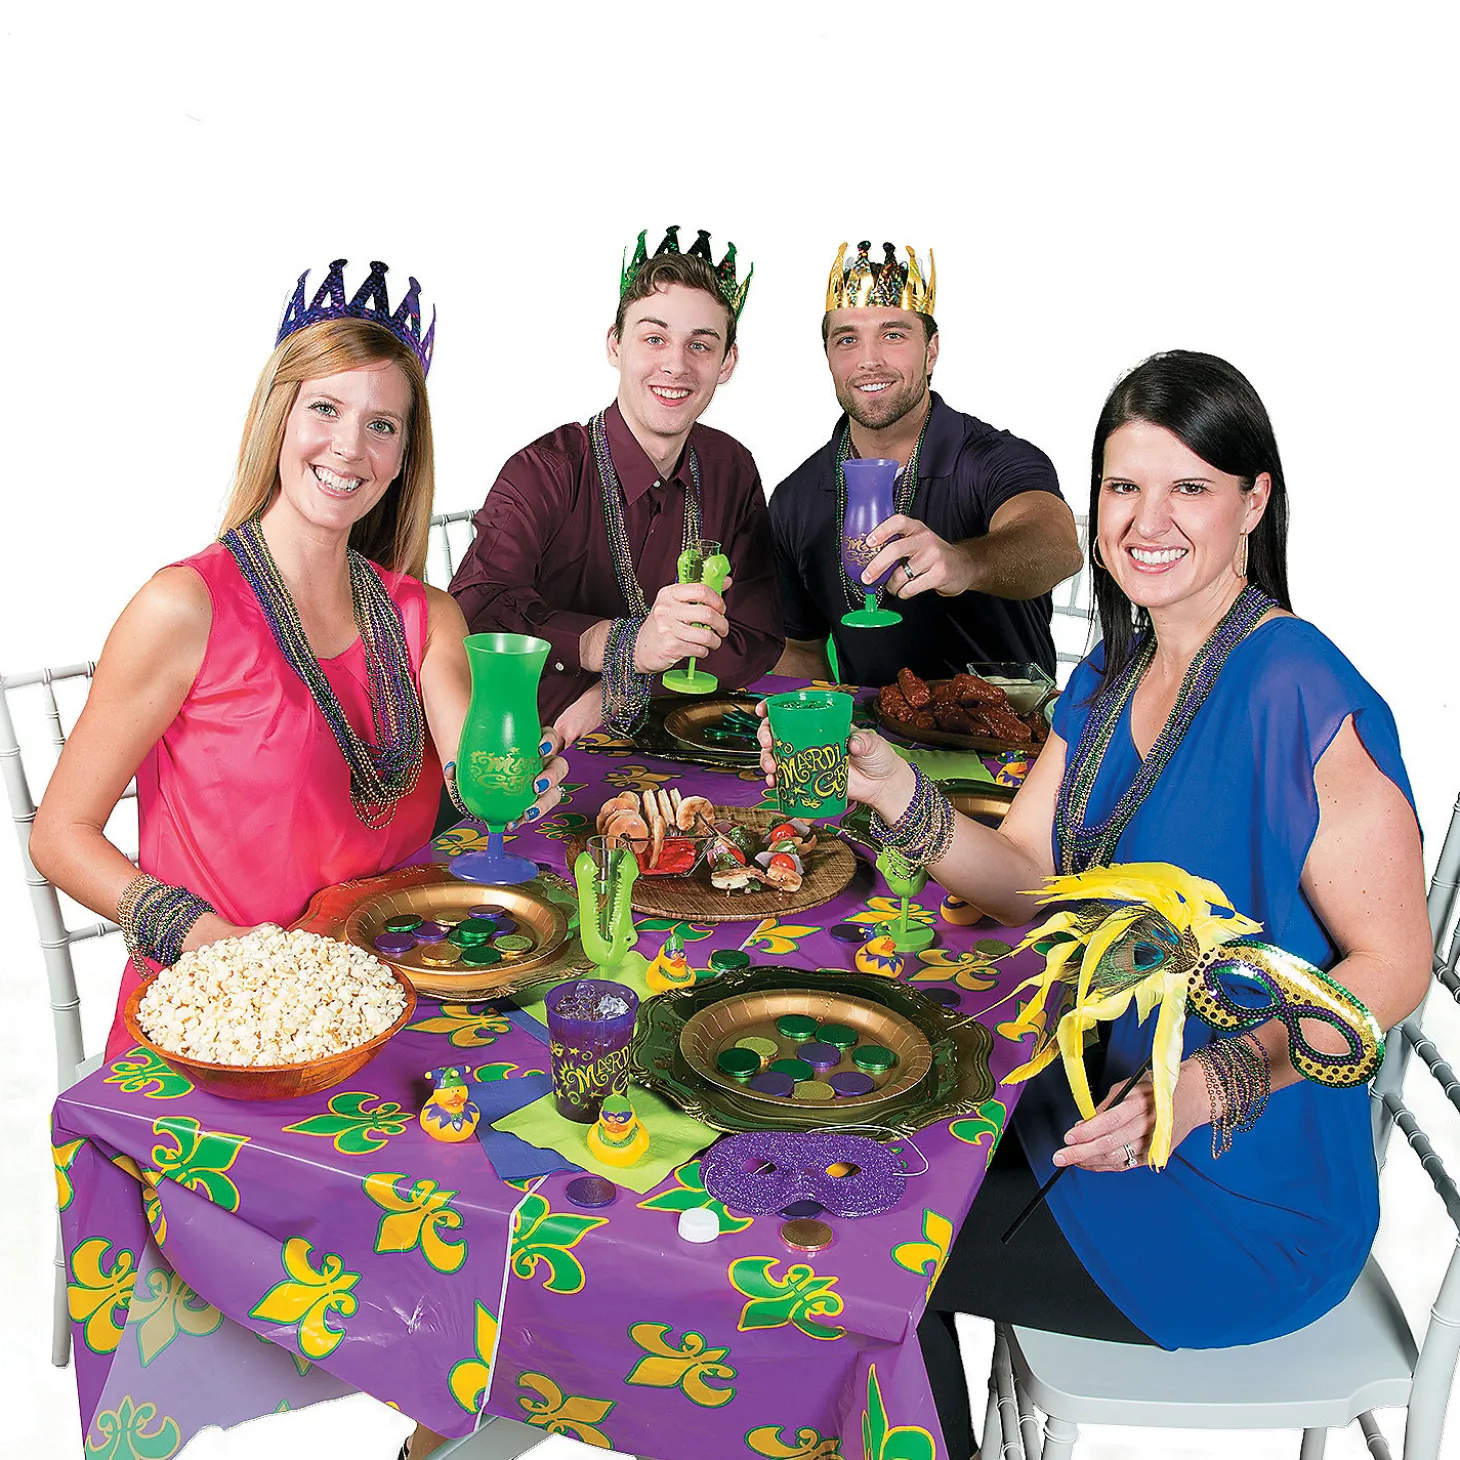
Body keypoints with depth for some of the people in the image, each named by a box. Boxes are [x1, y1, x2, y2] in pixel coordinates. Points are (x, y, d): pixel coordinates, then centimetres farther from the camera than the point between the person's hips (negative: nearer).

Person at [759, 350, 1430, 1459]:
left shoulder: (1297, 694, -22)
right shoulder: (1113, 679, 4)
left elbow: (1393, 964, -19)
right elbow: (1023, 878, 1)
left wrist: (1211, 1085, -32)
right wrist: (891, 789, -17)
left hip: (1246, 1195, -7)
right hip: (1107, 1096, 8)